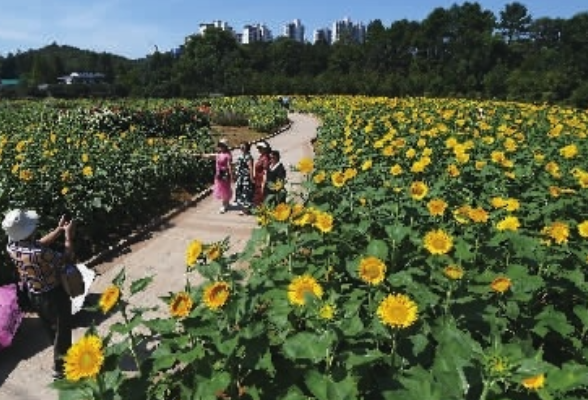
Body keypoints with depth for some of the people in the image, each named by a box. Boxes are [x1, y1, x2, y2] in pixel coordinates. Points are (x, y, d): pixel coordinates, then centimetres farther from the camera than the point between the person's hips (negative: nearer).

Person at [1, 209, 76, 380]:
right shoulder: (39, 254, -39)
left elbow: (39, 243, 3)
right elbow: (68, 258, -23)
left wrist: (59, 230, 0)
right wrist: (68, 234, -15)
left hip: (34, 295, 8)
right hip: (54, 295, -7)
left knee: (51, 329, 27)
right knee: (62, 330, 14)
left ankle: (63, 355, 49)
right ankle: (60, 367, 29)